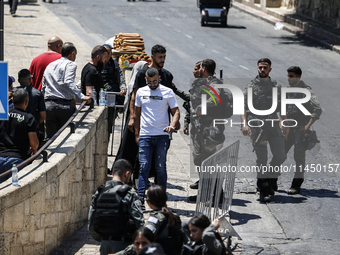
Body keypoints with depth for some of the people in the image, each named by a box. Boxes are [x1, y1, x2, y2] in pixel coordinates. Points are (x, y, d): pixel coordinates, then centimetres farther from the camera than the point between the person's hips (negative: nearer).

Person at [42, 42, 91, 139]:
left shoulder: (49, 66, 20)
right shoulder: (70, 64, 0)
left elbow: (43, 88, 20)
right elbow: (68, 82, -18)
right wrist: (82, 97, -21)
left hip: (49, 105, 5)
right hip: (65, 105, -5)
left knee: (50, 137, 4)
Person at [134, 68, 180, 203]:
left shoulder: (167, 92, 3)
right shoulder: (141, 92, 11)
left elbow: (176, 111, 3)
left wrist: (172, 125, -17)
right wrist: (136, 134, 12)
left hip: (162, 136, -1)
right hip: (145, 135, 1)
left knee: (161, 168, 1)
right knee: (144, 167, -5)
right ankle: (140, 198, -8)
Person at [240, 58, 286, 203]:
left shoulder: (276, 87, 13)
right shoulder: (251, 87, 5)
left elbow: (282, 108, 17)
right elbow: (243, 107, 0)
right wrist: (244, 124, -13)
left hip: (273, 126, 3)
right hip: (256, 126, -3)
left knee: (280, 156, -5)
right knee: (261, 159, -4)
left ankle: (271, 177, 21)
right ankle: (263, 190, 1)